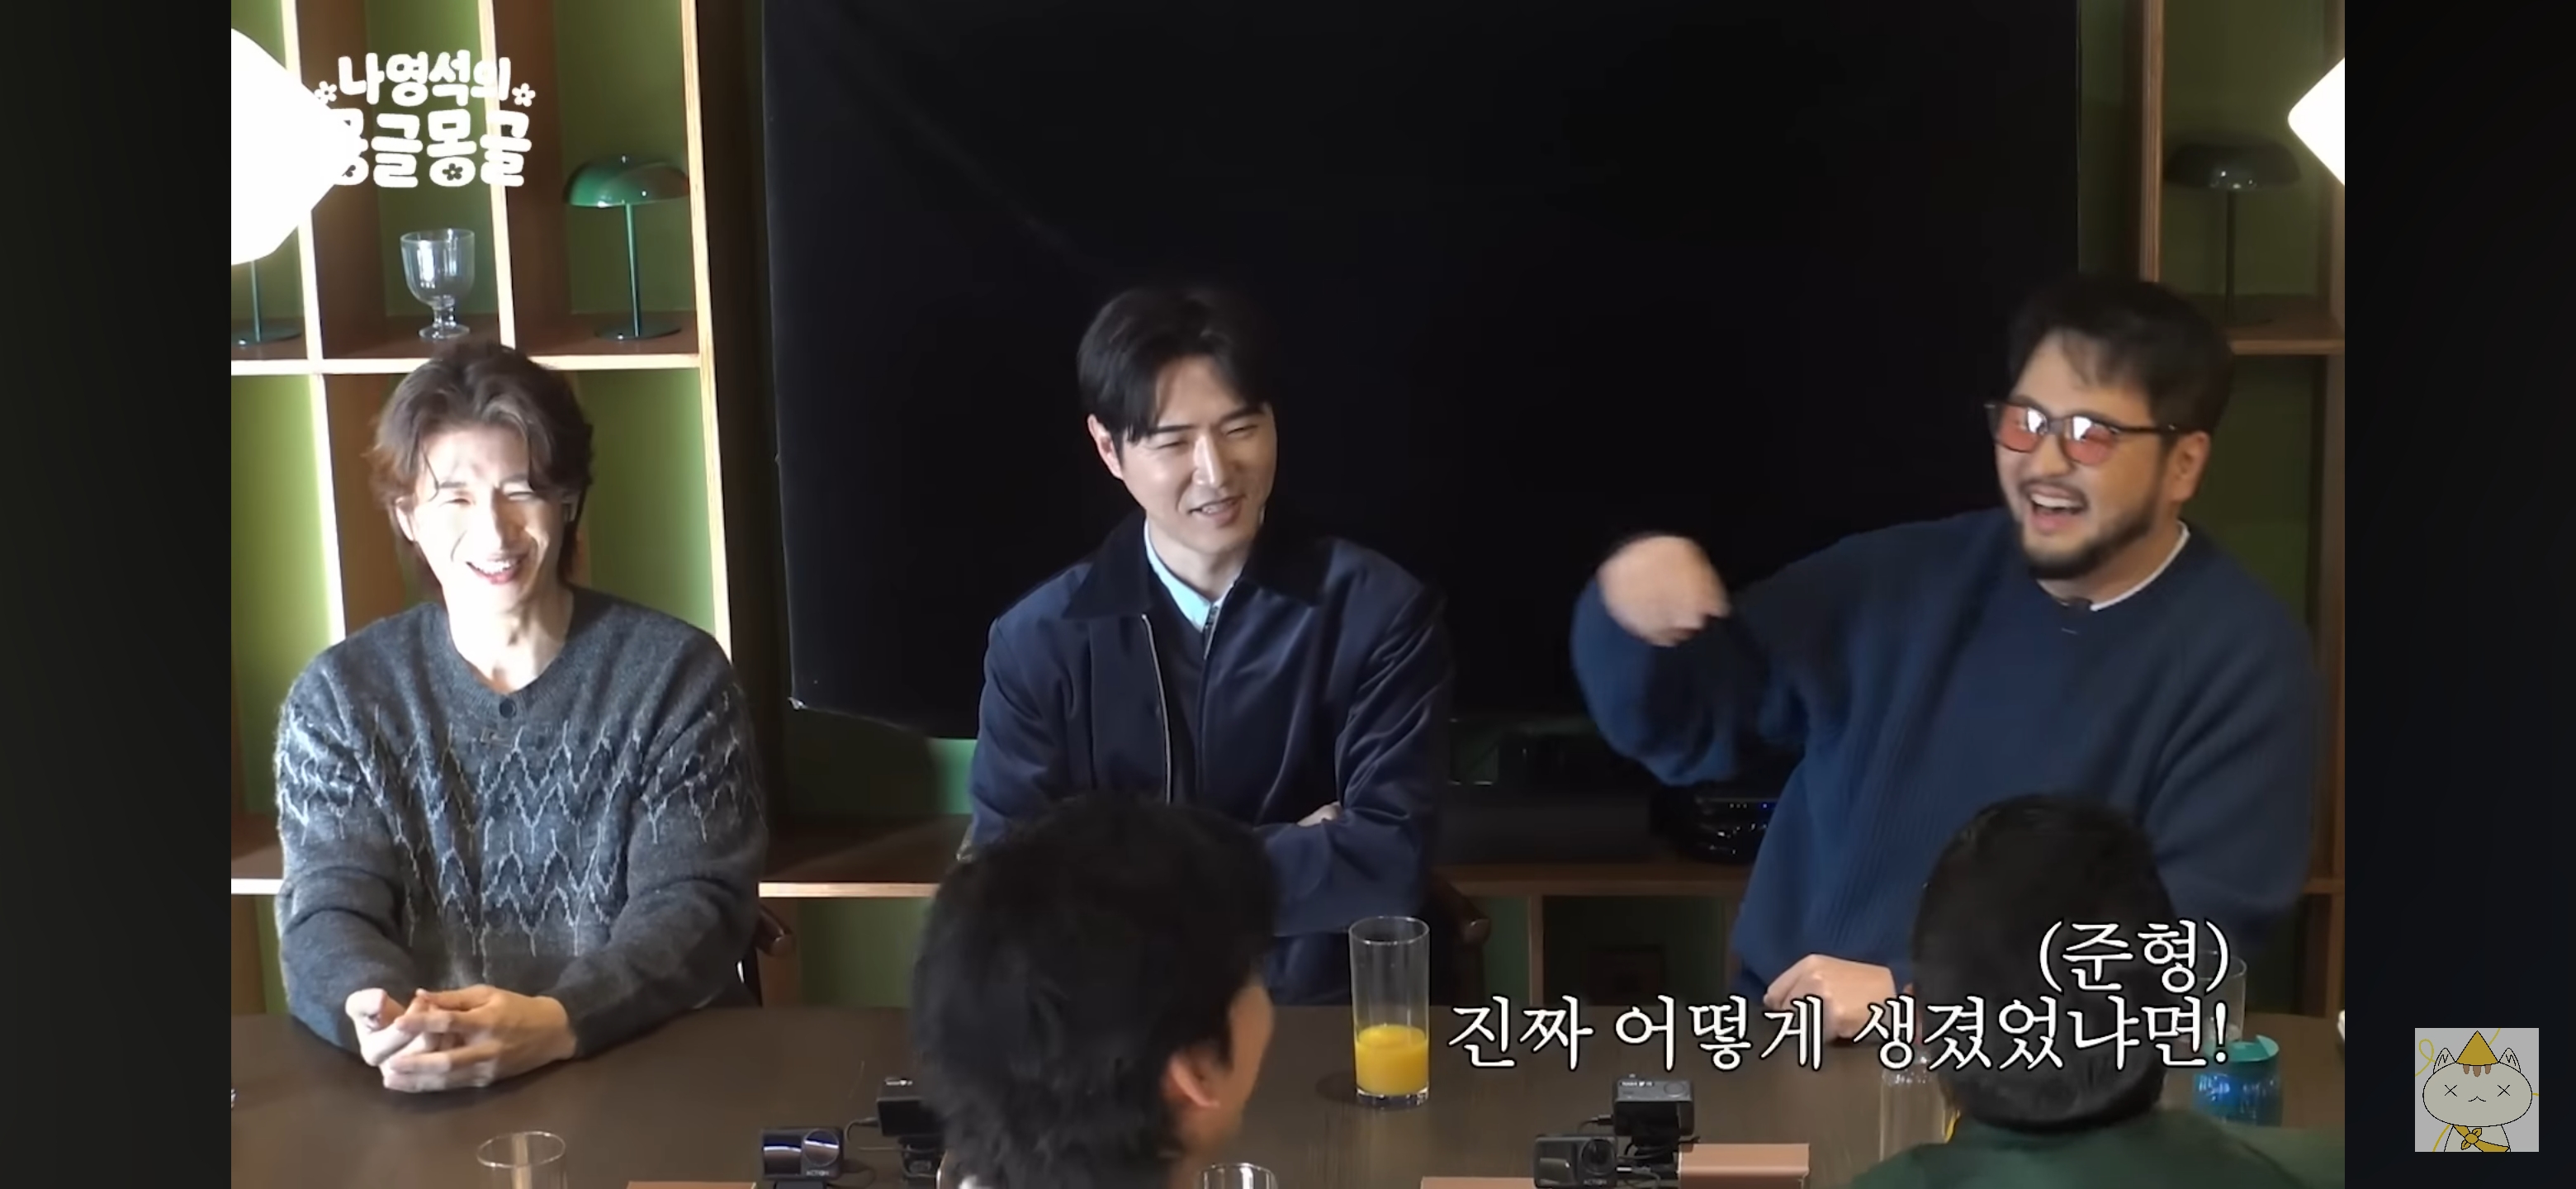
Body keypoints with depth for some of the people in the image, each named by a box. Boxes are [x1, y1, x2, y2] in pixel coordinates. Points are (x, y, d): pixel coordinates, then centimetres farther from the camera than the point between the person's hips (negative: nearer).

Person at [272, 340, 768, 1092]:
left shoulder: (675, 672, 1)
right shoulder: (339, 696, 7)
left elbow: (697, 907, -7)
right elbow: (327, 910, -2)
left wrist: (553, 1023, -25)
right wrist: (377, 1018, -25)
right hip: (420, 1095, 0)